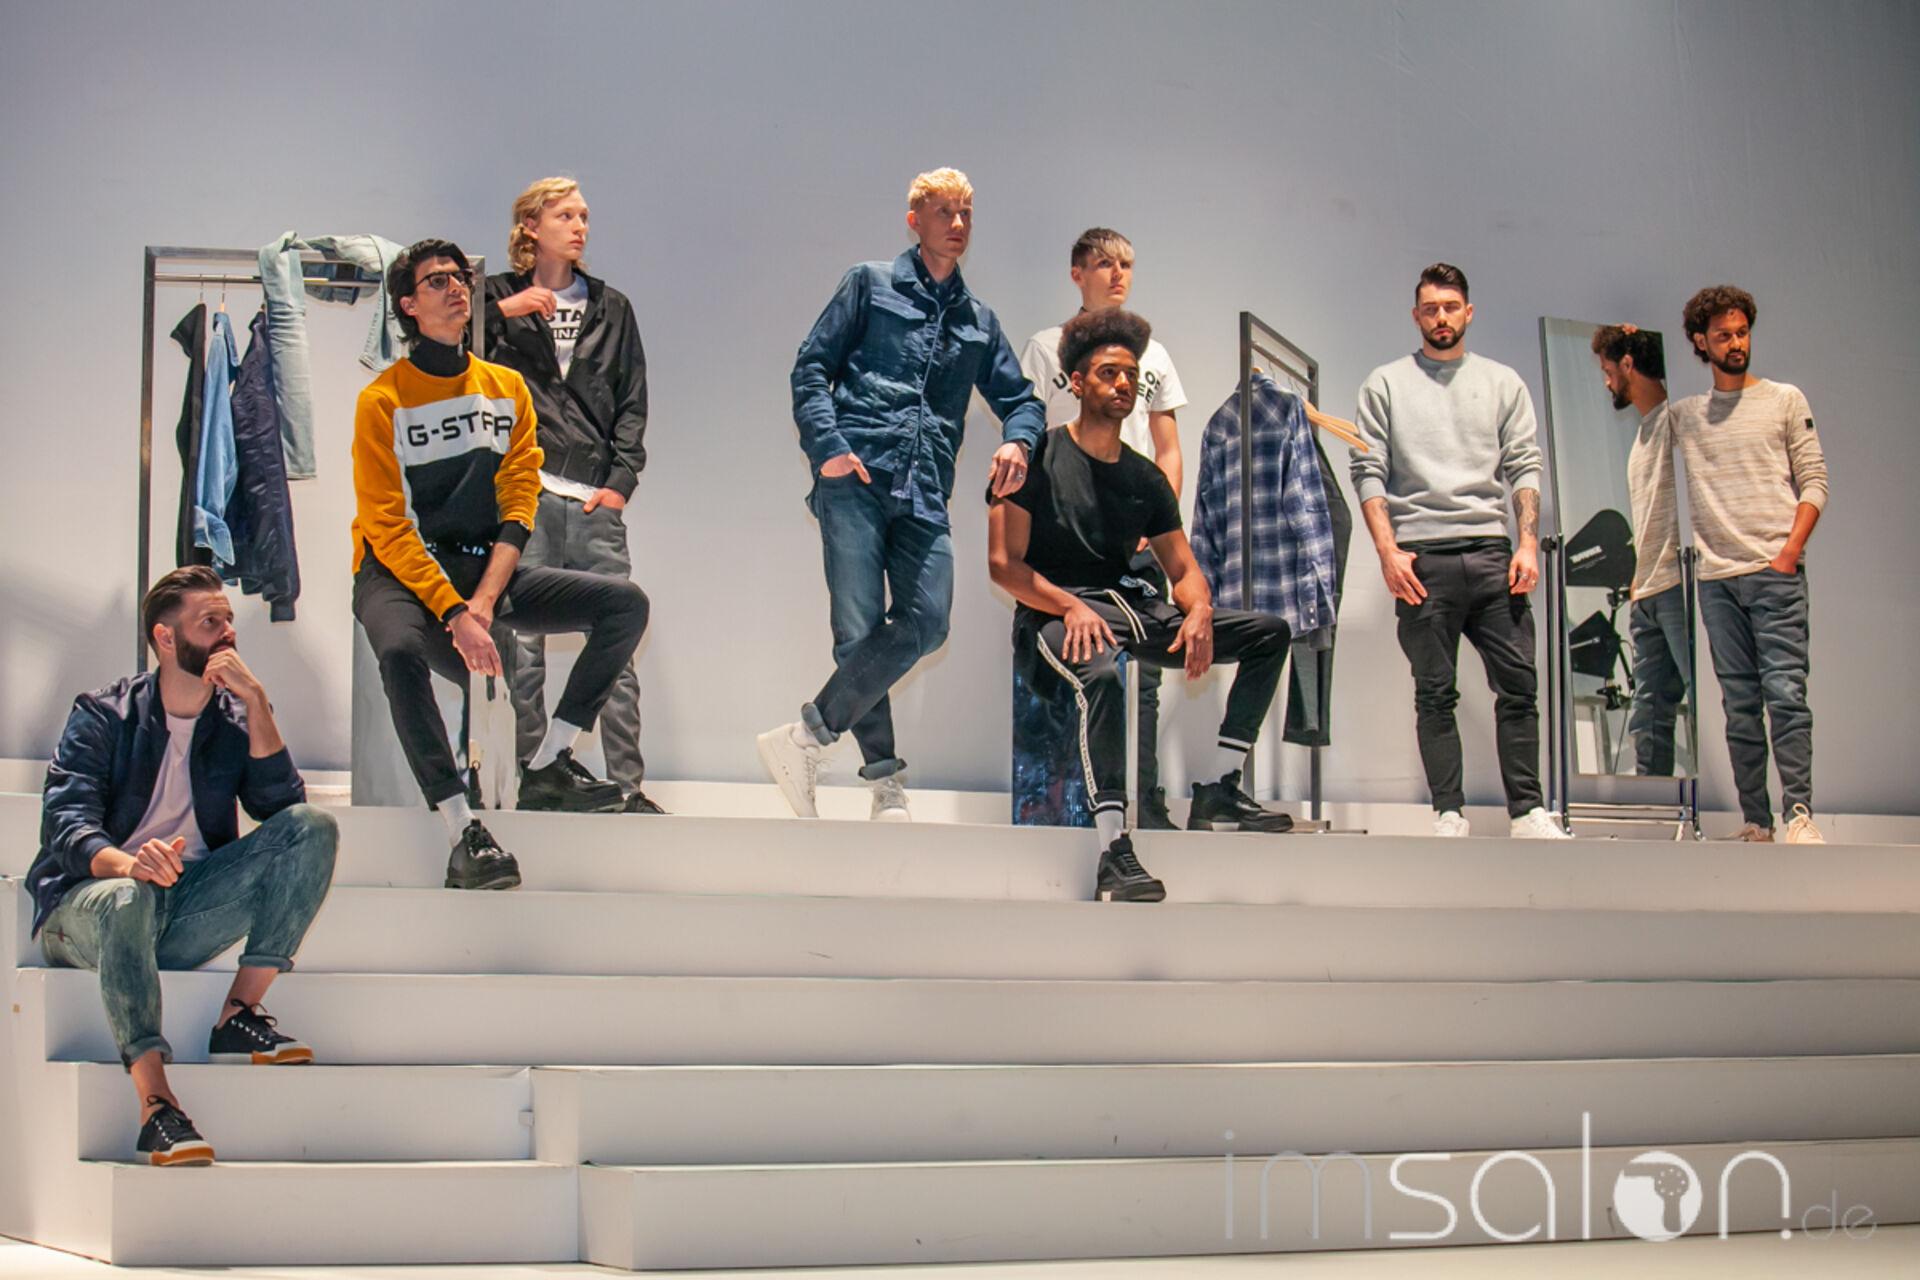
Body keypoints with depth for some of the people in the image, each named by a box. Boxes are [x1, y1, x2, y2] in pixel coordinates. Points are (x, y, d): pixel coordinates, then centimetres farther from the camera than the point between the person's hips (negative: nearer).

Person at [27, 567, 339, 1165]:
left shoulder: (236, 719, 10)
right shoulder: (102, 716, -1)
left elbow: (281, 806, -6)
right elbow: (66, 825, -15)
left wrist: (256, 702, -13)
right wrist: (127, 862, -38)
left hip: (188, 912, 4)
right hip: (86, 910, -4)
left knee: (314, 826, -15)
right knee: (126, 896, -41)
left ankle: (239, 1012, -21)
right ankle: (156, 1106, -47)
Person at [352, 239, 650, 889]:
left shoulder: (506, 388, 9)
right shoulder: (382, 401, -6)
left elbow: (518, 506, 3)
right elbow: (388, 528, -12)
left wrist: (485, 600, -14)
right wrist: (453, 613, -24)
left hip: (488, 568, 5)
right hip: (401, 573, -5)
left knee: (625, 603, -11)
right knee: (401, 650, -39)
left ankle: (547, 766, -9)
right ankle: (465, 836, -37)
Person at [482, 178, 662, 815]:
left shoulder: (611, 307, 17)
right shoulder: (498, 299, 9)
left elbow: (632, 403, 14)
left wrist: (620, 481, 2)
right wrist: (503, 311, -11)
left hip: (596, 499, 2)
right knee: (521, 646, -2)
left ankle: (627, 785, 2)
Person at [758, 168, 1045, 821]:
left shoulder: (978, 321, 26)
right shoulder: (871, 284, 14)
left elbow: (1020, 396, 29)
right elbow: (811, 367, 7)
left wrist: (1018, 439, 5)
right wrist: (826, 445, -8)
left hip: (925, 491, 4)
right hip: (856, 477, -4)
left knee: (925, 624, -15)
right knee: (859, 630, -10)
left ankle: (807, 736, -7)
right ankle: (885, 779, -2)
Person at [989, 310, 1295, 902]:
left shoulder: (1145, 479, 17)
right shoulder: (1040, 456, -1)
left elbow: (1183, 569, 16)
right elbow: (1002, 563, -8)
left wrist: (1199, 612, -9)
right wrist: (1071, 607, -24)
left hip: (1133, 604, 7)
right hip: (1054, 610, -7)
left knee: (1269, 632, -1)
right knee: (1101, 672, -41)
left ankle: (1219, 792, -8)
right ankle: (1114, 852, -45)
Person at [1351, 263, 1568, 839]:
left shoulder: (1503, 382, 16)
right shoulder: (1386, 384, 10)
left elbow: (1523, 467, 10)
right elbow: (1369, 474, 3)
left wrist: (1528, 542, -3)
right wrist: (1388, 549, -8)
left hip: (1491, 552, 2)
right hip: (1422, 555, -2)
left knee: (1518, 683, -4)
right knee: (1435, 693, -1)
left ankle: (1526, 811, -1)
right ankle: (1449, 813, 1)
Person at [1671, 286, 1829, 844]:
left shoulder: (1784, 400, 9)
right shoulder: (1686, 416, 15)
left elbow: (1814, 480, 4)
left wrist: (1790, 552, -8)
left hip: (1774, 573, -3)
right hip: (1717, 577, 3)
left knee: (1785, 692, -12)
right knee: (1740, 704, 2)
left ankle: (1799, 813, -13)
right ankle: (1755, 820, 3)